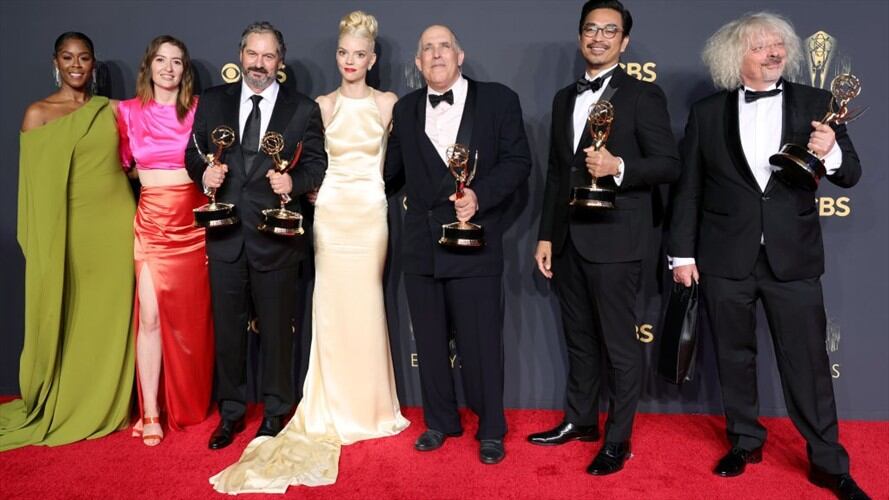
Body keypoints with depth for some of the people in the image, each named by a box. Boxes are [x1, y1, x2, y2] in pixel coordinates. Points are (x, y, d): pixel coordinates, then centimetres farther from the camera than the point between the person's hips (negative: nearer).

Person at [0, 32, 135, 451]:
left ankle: (108, 407, 24)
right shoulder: (38, 113, 0)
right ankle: (61, 410, 24)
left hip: (114, 225, 3)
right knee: (65, 320, 6)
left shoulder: (110, 110, 10)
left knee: (111, 317, 8)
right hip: (66, 229, -3)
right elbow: (35, 183, -2)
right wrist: (42, 244, -8)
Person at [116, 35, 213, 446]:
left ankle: (189, 405, 25)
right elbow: (124, 164, 17)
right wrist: (149, 176, 4)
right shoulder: (128, 111, 6)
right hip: (151, 222, 1)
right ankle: (150, 413, 6)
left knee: (190, 316, 7)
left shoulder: (199, 110, 2)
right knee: (150, 315, -5)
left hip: (193, 222, 0)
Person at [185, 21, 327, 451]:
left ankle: (275, 412, 26)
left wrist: (294, 182, -18)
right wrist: (203, 172, -9)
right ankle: (231, 412, 27)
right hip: (225, 234, 2)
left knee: (277, 329, 9)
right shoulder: (213, 101, 9)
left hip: (275, 236, -2)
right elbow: (193, 153, 12)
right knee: (227, 328, 11)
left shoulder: (303, 109, 3)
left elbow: (317, 164, 1)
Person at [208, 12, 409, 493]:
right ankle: (336, 410, 16)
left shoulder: (388, 103, 3)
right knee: (332, 307, 3)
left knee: (366, 307, 4)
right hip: (331, 213, 1)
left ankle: (369, 408, 19)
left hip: (371, 212, -1)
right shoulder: (322, 105, 6)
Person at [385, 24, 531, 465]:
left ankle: (491, 429, 21)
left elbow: (518, 161, -4)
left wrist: (479, 195, -18)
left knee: (481, 342, 2)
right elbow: (393, 170, 16)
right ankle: (440, 421, 31)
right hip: (420, 245, 4)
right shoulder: (405, 109, 12)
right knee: (430, 341, 13)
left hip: (474, 241, -4)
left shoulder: (498, 99, 1)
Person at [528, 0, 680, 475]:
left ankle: (618, 440, 17)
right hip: (568, 239, 6)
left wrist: (618, 166, -25)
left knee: (620, 343, 4)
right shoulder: (564, 98, 15)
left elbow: (669, 164, -8)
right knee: (579, 337, 16)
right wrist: (545, 235, 11)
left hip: (614, 239, -6)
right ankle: (580, 420, 32)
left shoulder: (643, 95, -3)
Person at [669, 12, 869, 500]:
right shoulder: (707, 113, 2)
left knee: (807, 358, 5)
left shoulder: (815, 104, 2)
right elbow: (688, 189, 2)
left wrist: (831, 153, -22)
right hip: (725, 257, 1)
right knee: (734, 356, 13)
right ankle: (745, 442, 32)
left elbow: (850, 174, 1)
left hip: (793, 257, 0)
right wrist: (682, 252, -1)